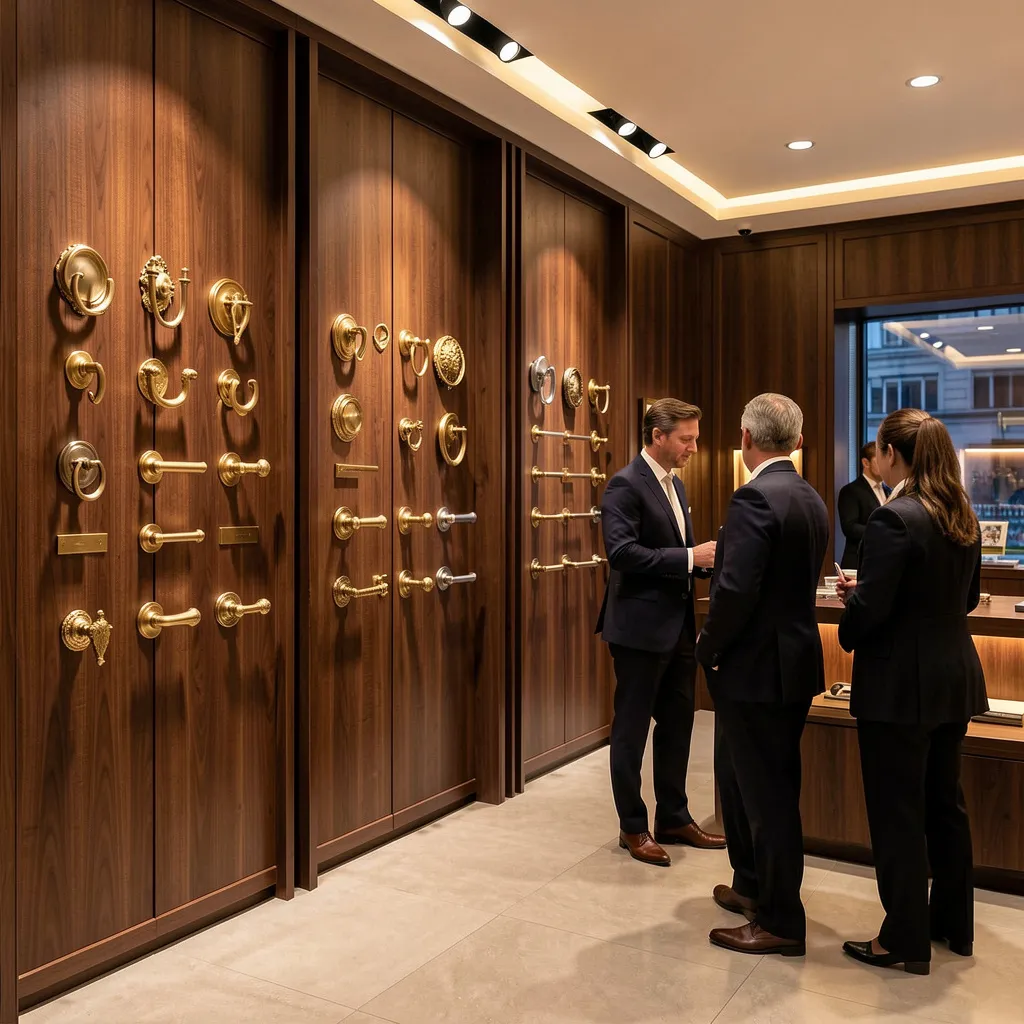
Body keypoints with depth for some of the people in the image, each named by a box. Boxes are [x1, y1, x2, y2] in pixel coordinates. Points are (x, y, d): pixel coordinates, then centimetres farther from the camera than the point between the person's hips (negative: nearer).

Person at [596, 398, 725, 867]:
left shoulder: (675, 484, 13)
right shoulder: (626, 485, -14)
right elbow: (622, 552, -25)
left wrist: (709, 559, 1)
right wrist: (689, 558, -25)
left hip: (677, 626, 9)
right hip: (641, 627, -9)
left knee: (677, 724, 16)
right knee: (632, 728, 6)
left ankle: (673, 818, 30)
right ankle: (633, 827, 19)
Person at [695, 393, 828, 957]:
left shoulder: (755, 498, -20)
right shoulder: (811, 499, 8)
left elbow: (735, 590, -27)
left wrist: (708, 647, -11)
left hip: (756, 668, -9)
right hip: (794, 661, 9)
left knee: (766, 791, 3)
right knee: (740, 777, 23)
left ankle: (781, 921, 18)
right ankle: (754, 886, 38)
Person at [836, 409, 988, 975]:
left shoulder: (894, 519, -20)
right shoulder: (962, 517, 6)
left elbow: (869, 610, -23)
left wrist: (852, 593, 0)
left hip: (900, 685, -8)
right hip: (954, 678, 9)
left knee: (897, 812, 4)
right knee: (945, 802, 20)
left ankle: (905, 940, 17)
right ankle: (954, 925, 35)